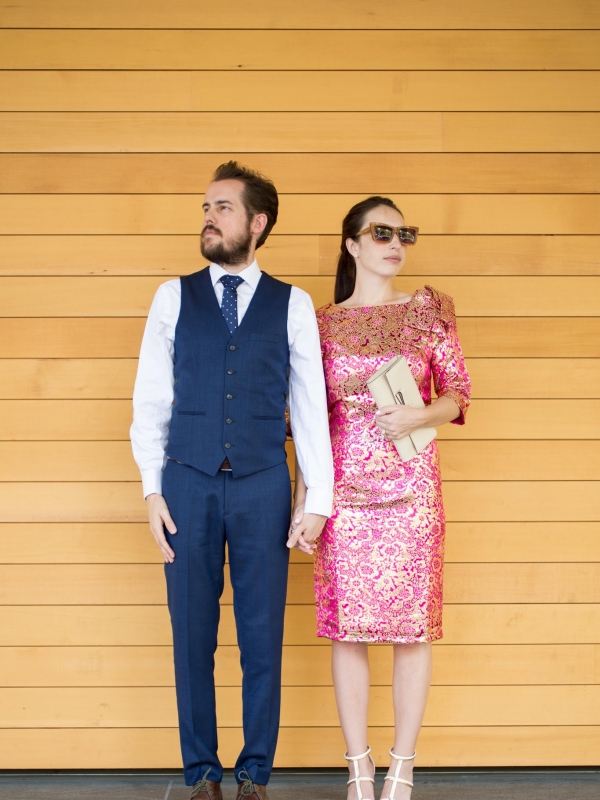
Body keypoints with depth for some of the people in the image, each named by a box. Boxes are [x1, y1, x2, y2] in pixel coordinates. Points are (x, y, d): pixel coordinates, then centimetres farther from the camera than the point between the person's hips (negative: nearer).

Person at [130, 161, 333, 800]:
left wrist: (318, 499, 2)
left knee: (263, 638, 3)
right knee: (192, 637, 4)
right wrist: (152, 489, 0)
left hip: (263, 485, 0)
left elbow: (310, 406, 6)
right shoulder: (174, 297, 8)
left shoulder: (292, 305, 6)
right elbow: (151, 400, 8)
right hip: (188, 484, 1)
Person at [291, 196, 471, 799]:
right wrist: (302, 497, 1)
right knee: (348, 625, 1)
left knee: (412, 624, 0)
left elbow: (457, 393, 6)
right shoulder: (322, 323, 7)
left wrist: (417, 416, -14)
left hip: (411, 483, 0)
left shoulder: (428, 310, 7)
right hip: (344, 486, 0)